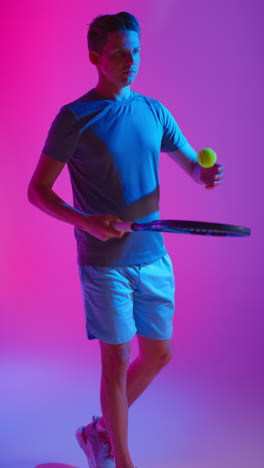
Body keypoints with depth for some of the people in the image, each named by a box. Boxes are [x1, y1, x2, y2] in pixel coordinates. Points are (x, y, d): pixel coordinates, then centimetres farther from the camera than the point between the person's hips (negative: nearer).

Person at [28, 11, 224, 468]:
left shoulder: (155, 112, 7)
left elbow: (191, 163, 14)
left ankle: (99, 431, 34)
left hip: (153, 257, 6)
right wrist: (86, 221, -24)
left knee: (159, 354, 12)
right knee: (117, 361, 2)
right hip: (104, 263, -5)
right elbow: (37, 190, -8)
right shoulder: (75, 117, -8)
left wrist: (206, 174, -11)